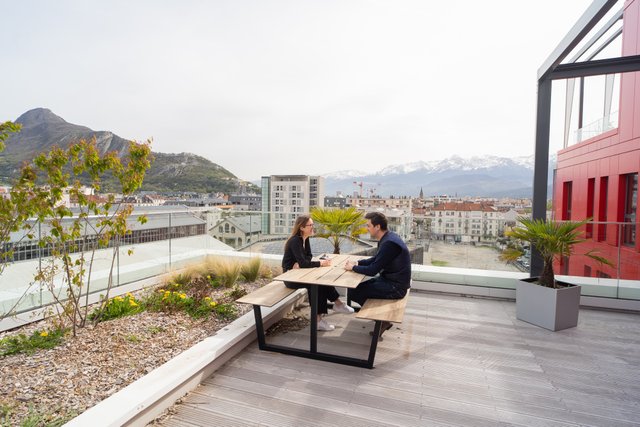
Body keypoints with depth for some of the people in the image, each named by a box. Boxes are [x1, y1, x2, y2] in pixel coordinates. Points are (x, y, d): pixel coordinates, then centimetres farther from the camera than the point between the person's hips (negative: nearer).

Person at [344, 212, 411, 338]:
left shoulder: (389, 243, -26)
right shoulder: (387, 238, 5)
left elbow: (372, 270, -24)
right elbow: (375, 259, 18)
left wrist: (353, 267, -9)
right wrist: (357, 263, 5)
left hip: (395, 287, -10)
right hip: (390, 280, 10)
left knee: (353, 292, -10)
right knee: (359, 285, 15)